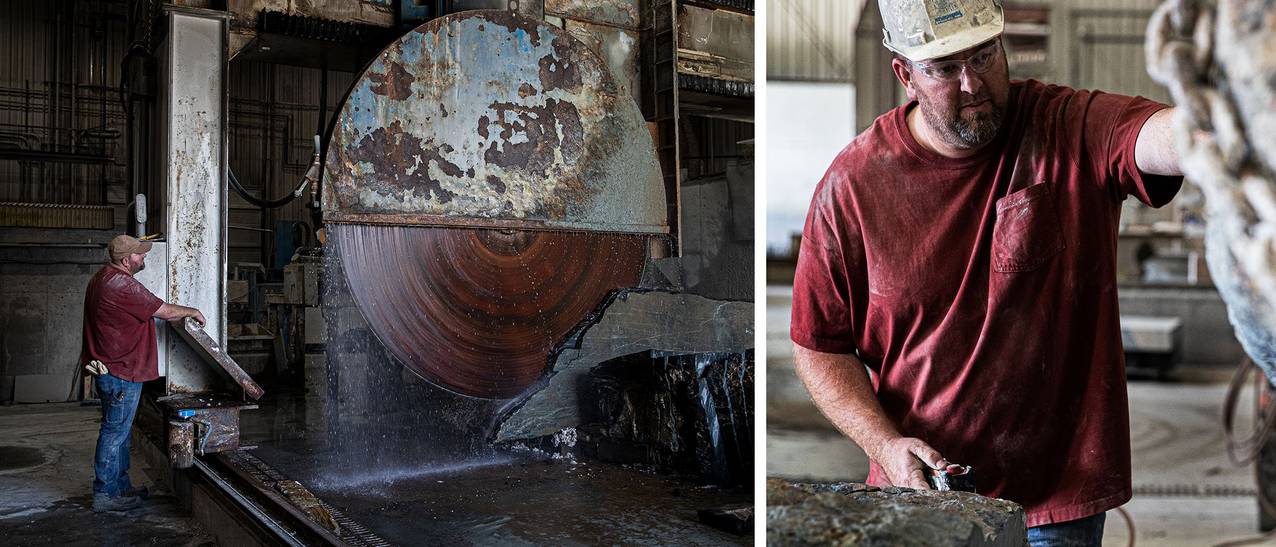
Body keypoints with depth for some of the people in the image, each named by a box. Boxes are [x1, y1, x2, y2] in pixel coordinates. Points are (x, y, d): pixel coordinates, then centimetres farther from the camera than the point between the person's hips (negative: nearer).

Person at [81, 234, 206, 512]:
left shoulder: (101, 278, 11)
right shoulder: (123, 286, -22)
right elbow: (165, 311, -15)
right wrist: (193, 311, 2)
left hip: (108, 368, 11)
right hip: (121, 373, -11)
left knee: (119, 431, 17)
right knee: (114, 433, -2)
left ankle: (121, 486, 27)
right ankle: (105, 494, 6)